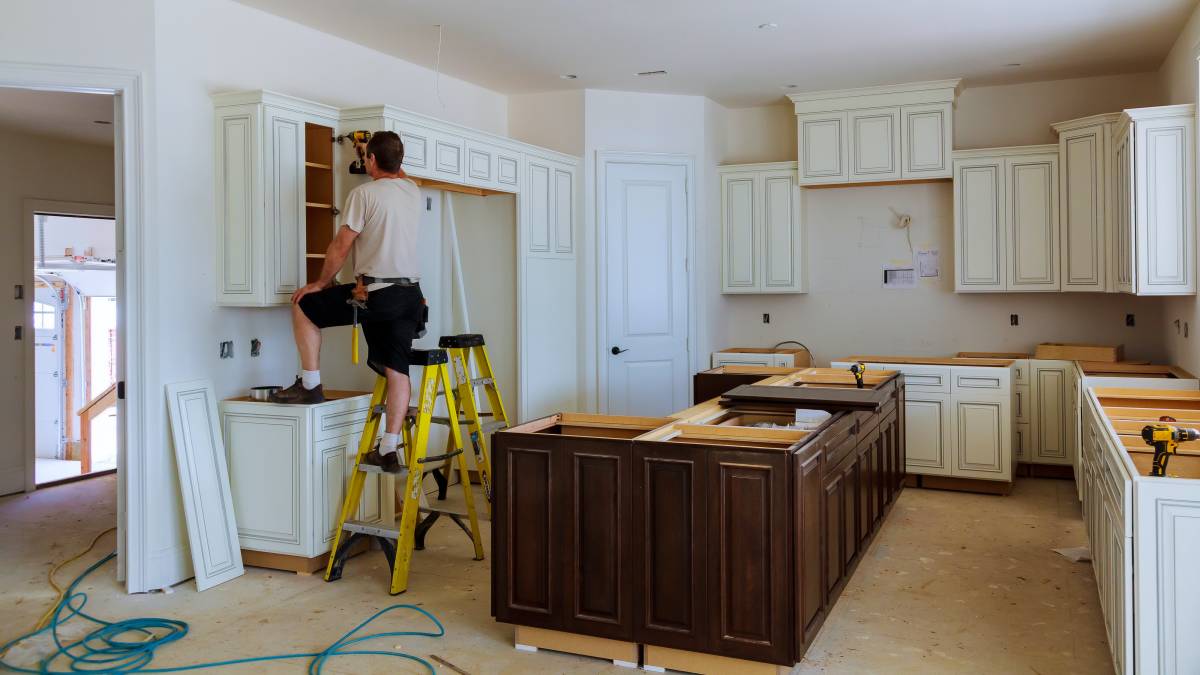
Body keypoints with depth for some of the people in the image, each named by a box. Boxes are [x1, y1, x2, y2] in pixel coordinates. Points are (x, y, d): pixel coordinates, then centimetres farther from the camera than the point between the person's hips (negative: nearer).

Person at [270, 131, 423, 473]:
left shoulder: (364, 194, -6)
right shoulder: (412, 191, 13)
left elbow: (341, 246, -4)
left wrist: (321, 283, 9)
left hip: (375, 293, -6)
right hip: (411, 295, 7)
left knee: (303, 307, 14)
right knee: (398, 370, 5)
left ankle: (310, 384, 15)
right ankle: (389, 450, 5)